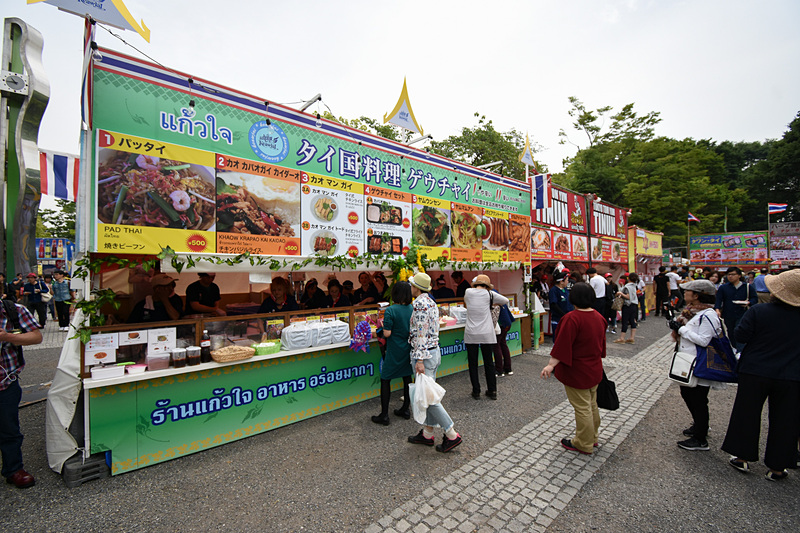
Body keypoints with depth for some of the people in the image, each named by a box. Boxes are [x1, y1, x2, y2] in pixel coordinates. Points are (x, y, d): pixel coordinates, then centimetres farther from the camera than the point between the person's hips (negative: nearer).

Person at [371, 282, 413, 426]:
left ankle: (384, 415, 12)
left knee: (385, 380, 6)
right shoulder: (412, 309, -1)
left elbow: (387, 333, -18)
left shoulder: (390, 310, -18)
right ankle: (405, 409, 30)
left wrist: (384, 326, 1)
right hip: (409, 349, 6)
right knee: (407, 378, 16)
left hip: (394, 351, -6)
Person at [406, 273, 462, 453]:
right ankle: (427, 434, 26)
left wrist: (419, 360, -23)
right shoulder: (431, 302, 11)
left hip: (424, 354, -10)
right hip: (434, 351, 10)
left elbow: (421, 333, -23)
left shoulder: (420, 304, -18)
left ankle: (452, 435, 7)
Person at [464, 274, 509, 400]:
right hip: (486, 334, 0)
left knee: (473, 363, 10)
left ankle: (476, 391, 16)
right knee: (489, 363, 12)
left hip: (471, 334, 0)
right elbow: (506, 301, 8)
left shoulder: (468, 292, 1)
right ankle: (492, 391, 20)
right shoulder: (489, 294, -2)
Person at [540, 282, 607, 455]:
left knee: (582, 408, 5)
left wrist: (551, 364, -26)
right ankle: (593, 437, 39)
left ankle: (584, 445, 20)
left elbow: (563, 344, -28)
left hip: (577, 372, -8)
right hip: (594, 370, 8)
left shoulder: (572, 318, -25)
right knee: (592, 405, 23)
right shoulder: (599, 317, 1)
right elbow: (601, 343, 13)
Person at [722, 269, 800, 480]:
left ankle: (742, 457, 22)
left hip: (755, 373, -2)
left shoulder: (758, 311, -16)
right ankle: (776, 467, 23)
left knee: (747, 415, 12)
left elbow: (740, 336, -13)